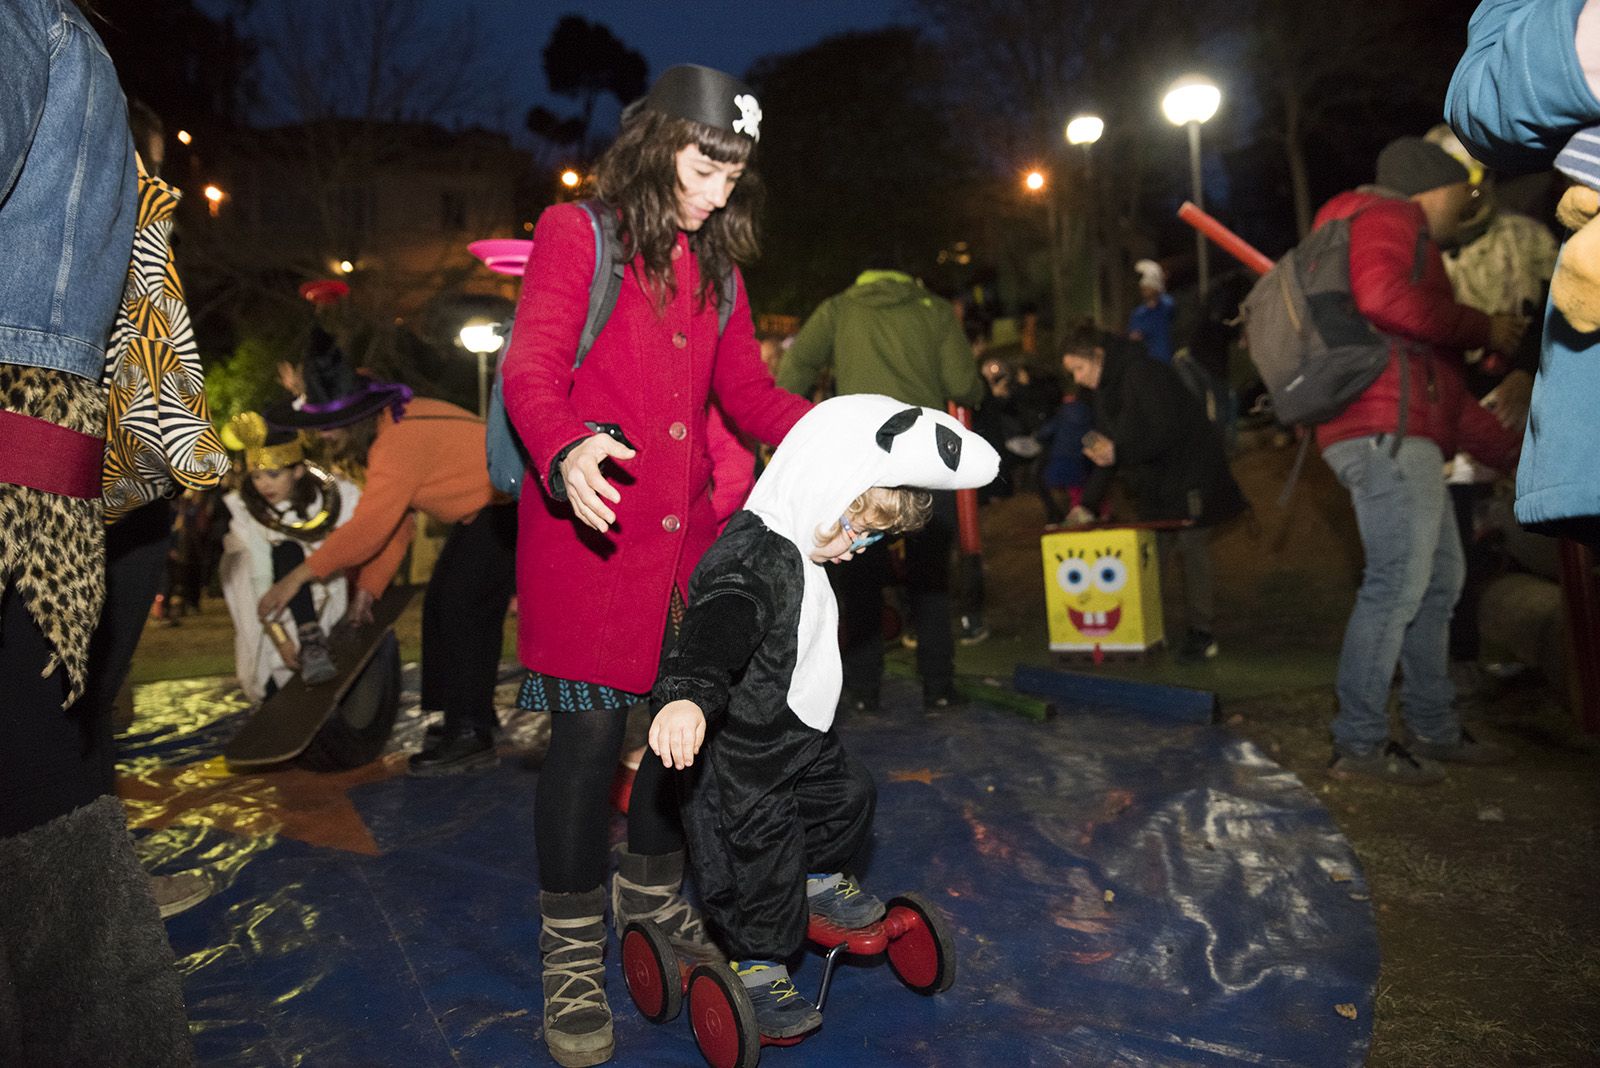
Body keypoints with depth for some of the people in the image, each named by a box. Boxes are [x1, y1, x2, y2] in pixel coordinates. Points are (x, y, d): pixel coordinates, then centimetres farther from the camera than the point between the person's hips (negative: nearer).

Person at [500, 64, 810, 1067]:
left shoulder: (717, 264, 18)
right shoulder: (577, 234, 1)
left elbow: (749, 391, 14)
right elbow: (531, 370, -9)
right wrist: (566, 452, -31)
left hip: (686, 527, 6)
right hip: (588, 525, -5)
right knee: (590, 732, -5)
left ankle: (651, 887, 33)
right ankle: (573, 957, 15)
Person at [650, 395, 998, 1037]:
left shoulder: (797, 549, 0)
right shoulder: (749, 565, -33)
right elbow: (714, 636, -52)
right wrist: (686, 697, -67)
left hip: (799, 735, 10)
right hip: (740, 754, -10)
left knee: (847, 796, 24)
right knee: (760, 855, 5)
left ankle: (819, 881, 49)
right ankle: (756, 967, 27)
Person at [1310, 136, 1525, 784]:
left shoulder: (1413, 247, 34)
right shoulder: (1385, 216, 3)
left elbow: (1443, 388, 32)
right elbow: (1384, 298, -22)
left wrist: (1514, 454, 30)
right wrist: (1482, 328, -9)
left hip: (1400, 438, 11)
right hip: (1389, 432, -11)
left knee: (1439, 580, 15)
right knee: (1397, 584, -13)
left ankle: (1434, 730, 23)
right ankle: (1359, 745, -8)